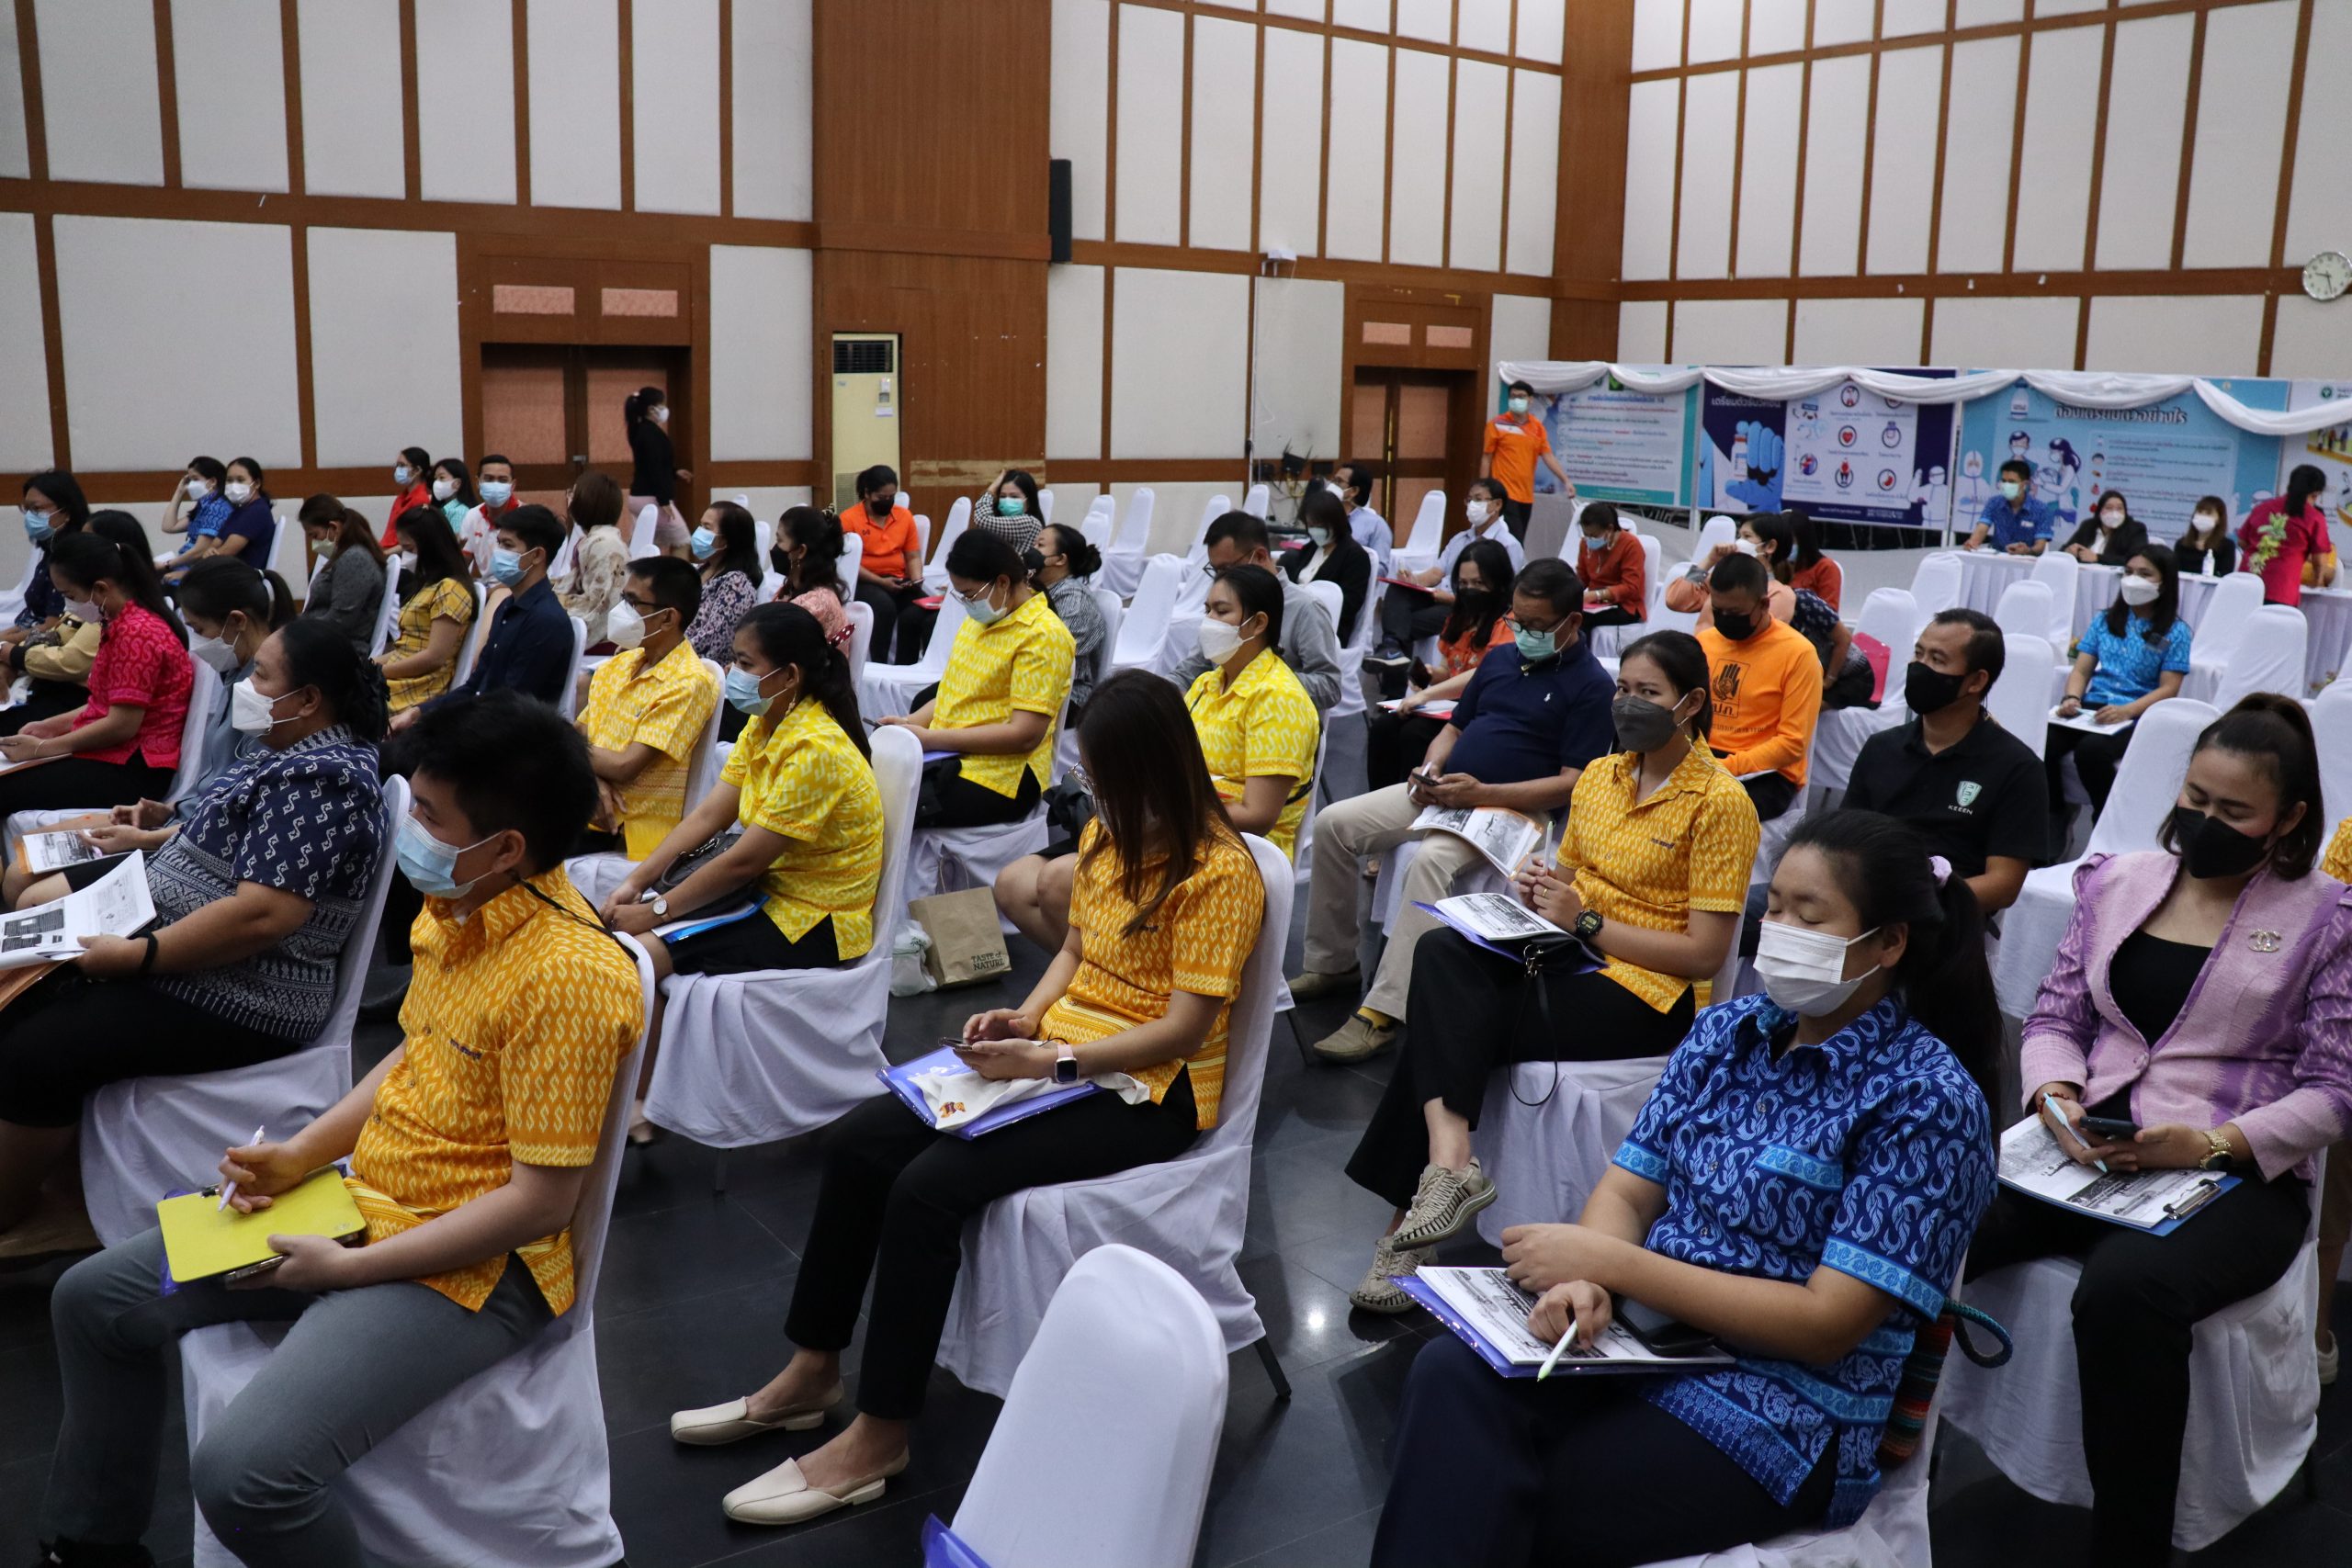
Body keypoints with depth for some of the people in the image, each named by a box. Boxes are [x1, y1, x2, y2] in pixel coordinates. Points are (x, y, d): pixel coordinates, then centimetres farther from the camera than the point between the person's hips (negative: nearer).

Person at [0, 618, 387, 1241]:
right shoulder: (293, 750, 6)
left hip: (232, 995, -12)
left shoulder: (320, 780, -26)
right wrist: (150, 837, 20)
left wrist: (138, 955, -28)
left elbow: (262, 915, -33)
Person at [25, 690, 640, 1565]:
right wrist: (301, 1155, 5)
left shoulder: (567, 975, -27)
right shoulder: (453, 909, 2)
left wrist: (349, 1268, -17)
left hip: (472, 1266, -9)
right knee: (95, 1299, 14)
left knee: (243, 1472, -25)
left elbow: (541, 1202, -24)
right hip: (366, 1201, 10)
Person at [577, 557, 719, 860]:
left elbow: (624, 766, -17)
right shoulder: (618, 664, 12)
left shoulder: (689, 684, -13)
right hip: (591, 814, 7)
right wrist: (595, 780, -11)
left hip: (634, 836, -7)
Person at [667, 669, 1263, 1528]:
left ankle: (879, 1437, -12)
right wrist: (1026, 1017, -3)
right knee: (857, 1141, -8)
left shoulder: (1219, 871, -18)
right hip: (1055, 1054, 8)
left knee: (928, 1186, -25)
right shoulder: (1105, 836, 6)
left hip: (1145, 1090, -8)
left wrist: (1051, 1059, -24)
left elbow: (1184, 1029, -20)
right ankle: (812, 1371, 5)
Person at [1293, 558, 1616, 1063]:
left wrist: (1482, 793, -20)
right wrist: (1431, 768, -1)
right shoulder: (1500, 658, 15)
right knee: (1334, 824, -6)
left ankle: (1385, 1011, -35)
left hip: (1513, 808, -8)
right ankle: (1332, 964, 6)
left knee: (1431, 861, -36)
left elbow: (1574, 784, -13)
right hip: (1444, 789, 8)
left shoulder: (1590, 685, -6)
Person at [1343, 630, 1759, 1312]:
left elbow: (1705, 953, -12)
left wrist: (1587, 923, -16)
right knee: (1441, 953, -26)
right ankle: (1449, 1159, -36)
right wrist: (1543, 891, -1)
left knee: (1447, 1023, -23)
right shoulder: (1600, 775, 13)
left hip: (1646, 990, -6)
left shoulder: (1719, 802, -8)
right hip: (1570, 957, 6)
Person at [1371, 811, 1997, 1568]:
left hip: (1786, 1417, -5)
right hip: (1637, 1335, 5)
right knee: (1452, 1374, -27)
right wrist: (1586, 1284, -20)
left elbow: (1827, 1323, -16)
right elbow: (1627, 1190, 5)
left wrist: (1611, 1261, -18)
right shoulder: (1725, 1031, 9)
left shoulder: (1927, 1098, -10)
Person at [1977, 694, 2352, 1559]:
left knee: (2125, 1292, -37)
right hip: (2085, 1150, 4)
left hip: (2238, 1176, -3)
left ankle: (2128, 1542, -20)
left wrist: (2212, 1145, -17)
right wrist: (2058, 1096, -9)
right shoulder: (2117, 881, 11)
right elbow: (2055, 1016, 13)